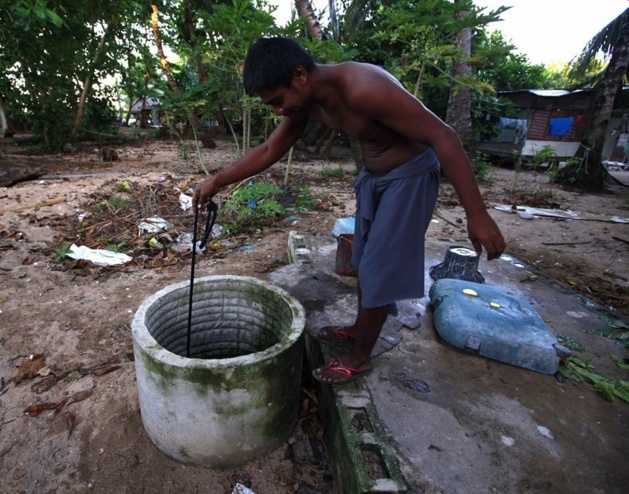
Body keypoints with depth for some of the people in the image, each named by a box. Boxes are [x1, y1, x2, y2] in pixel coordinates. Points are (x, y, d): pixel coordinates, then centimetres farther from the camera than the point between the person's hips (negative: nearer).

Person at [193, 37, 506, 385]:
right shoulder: (306, 99, -6)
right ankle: (359, 328, 39)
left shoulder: (364, 88, -32)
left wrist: (476, 214, -29)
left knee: (379, 270, -2)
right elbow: (268, 151, 5)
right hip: (373, 175, 8)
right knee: (364, 261, 17)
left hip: (410, 177, -8)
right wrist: (218, 181, -1)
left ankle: (359, 357, 17)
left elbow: (442, 136, -29)